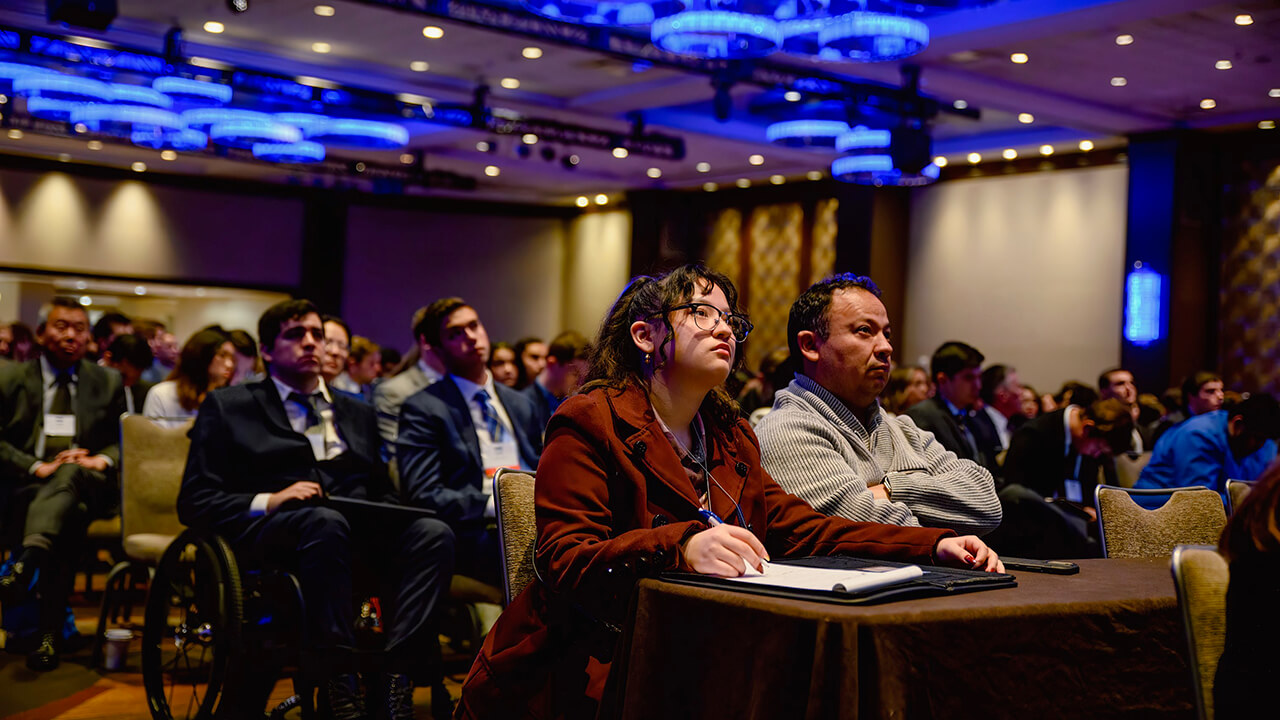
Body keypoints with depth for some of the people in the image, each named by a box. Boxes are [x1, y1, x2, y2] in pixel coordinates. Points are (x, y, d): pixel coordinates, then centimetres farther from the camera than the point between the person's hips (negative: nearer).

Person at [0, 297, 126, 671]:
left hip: (87, 483, 1)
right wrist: (37, 467, -14)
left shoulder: (109, 382, 21)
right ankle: (51, 632, -51)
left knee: (70, 474, -40)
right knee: (70, 515, -39)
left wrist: (103, 459, -6)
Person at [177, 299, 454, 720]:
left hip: (358, 531, 4)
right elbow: (194, 503, 6)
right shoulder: (227, 408, 15)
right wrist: (267, 502, -13)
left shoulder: (358, 414, 29)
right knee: (326, 522, -39)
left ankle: (392, 680, -34)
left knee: (433, 532, -28)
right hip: (269, 530, -4)